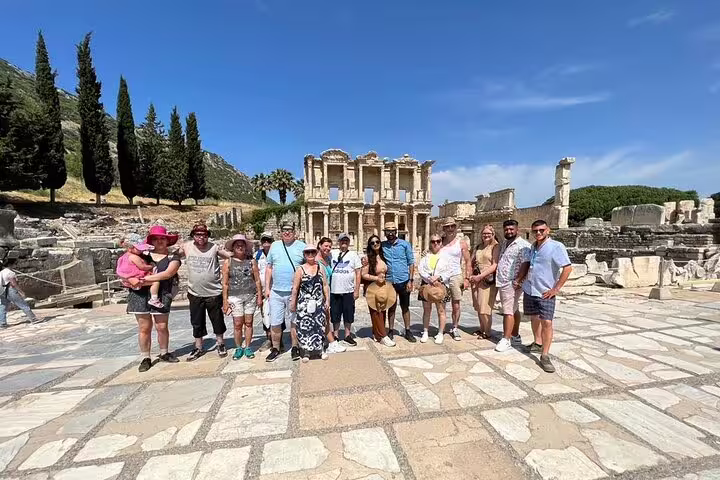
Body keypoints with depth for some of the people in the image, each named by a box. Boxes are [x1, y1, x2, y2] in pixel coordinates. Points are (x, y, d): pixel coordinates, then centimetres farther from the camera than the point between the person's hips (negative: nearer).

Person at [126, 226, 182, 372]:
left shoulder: (173, 257, 3)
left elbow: (168, 274, -13)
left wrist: (144, 279, -16)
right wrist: (132, 280, -12)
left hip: (161, 296, -1)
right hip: (140, 294, 1)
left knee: (162, 327, 6)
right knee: (144, 327, 6)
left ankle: (164, 353, 26)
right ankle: (145, 358, 19)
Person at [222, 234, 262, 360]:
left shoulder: (252, 262, 5)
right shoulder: (228, 262, 3)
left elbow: (257, 280, 6)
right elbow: (225, 283, 2)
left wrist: (259, 296, 3)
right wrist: (225, 300, -2)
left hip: (251, 295, 1)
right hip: (235, 297, -1)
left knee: (248, 322, 5)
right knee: (237, 324, 1)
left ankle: (247, 347, 19)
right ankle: (238, 348, 18)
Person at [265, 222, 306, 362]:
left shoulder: (302, 246, 1)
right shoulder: (274, 246, 8)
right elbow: (269, 268, 11)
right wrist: (267, 287, 6)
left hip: (294, 292, -2)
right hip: (275, 291, 2)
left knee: (294, 321, 9)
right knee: (275, 323, 8)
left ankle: (295, 348, 25)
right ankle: (275, 348, 26)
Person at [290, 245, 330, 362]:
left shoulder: (320, 268, 5)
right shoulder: (300, 270, -2)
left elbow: (325, 286, 7)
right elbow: (295, 288, -1)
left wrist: (327, 300, 4)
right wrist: (293, 303, -1)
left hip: (318, 303, 2)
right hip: (304, 303, -2)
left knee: (319, 326, 7)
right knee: (304, 327, 1)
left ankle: (320, 349, 24)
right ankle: (306, 351, 17)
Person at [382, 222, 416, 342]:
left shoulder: (404, 244, -2)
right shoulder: (382, 246, 2)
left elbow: (411, 263, 0)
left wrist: (410, 280, -5)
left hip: (403, 281, -1)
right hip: (389, 281, 1)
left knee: (405, 307, 11)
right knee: (391, 307, 13)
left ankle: (408, 331, 23)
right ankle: (390, 331, 24)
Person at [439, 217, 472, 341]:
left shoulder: (461, 243, 2)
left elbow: (467, 261, 3)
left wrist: (467, 278, -5)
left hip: (455, 276, -1)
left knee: (456, 304, 2)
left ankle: (455, 328, 17)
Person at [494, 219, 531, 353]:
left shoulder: (522, 245, -11)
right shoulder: (505, 244, 17)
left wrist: (518, 280, -20)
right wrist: (497, 277, 17)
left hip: (511, 284, -9)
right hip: (503, 283, 9)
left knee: (508, 311, -7)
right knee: (514, 310, 17)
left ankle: (506, 340, -1)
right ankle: (516, 337, 26)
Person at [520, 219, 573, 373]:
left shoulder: (556, 246, -12)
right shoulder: (533, 246, 8)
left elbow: (568, 268, -15)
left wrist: (556, 289, -16)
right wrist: (520, 277, 11)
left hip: (545, 293, -6)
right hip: (529, 290, 6)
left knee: (547, 323, -7)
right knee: (534, 318, 17)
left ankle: (545, 356, 2)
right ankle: (537, 344, 34)